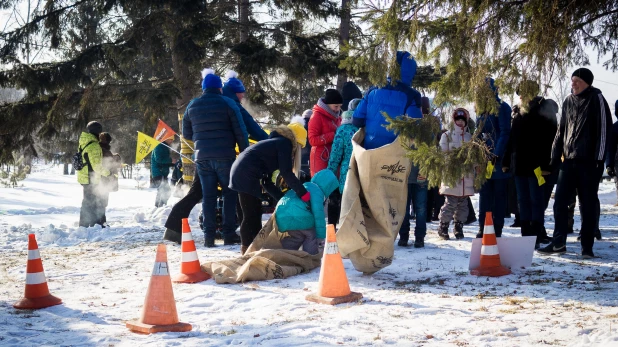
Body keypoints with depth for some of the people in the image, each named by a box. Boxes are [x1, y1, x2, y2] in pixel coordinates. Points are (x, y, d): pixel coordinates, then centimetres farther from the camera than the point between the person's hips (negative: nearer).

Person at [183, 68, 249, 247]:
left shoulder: (192, 106, 10)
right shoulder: (227, 103, -2)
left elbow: (186, 133, 18)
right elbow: (240, 132, -5)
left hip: (202, 157, 3)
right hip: (225, 156, -3)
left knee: (208, 196, 7)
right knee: (230, 194, 6)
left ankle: (209, 236, 4)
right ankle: (229, 234, 3)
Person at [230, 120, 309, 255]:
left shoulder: (275, 143, 26)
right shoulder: (285, 143, -1)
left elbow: (267, 182, 23)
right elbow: (286, 173, -13)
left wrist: (284, 198, 18)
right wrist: (304, 194, -12)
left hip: (241, 172, 10)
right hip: (246, 174, -10)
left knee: (255, 213, 16)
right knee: (251, 215, -6)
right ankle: (246, 250, -5)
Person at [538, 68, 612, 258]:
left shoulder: (596, 99, -2)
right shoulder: (568, 102, 14)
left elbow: (604, 128, -7)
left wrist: (600, 158, -13)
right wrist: (555, 156, 13)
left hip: (588, 161, -5)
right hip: (568, 160, 5)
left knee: (588, 204, 0)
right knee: (560, 202, 1)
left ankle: (587, 246, 5)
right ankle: (558, 243, 7)